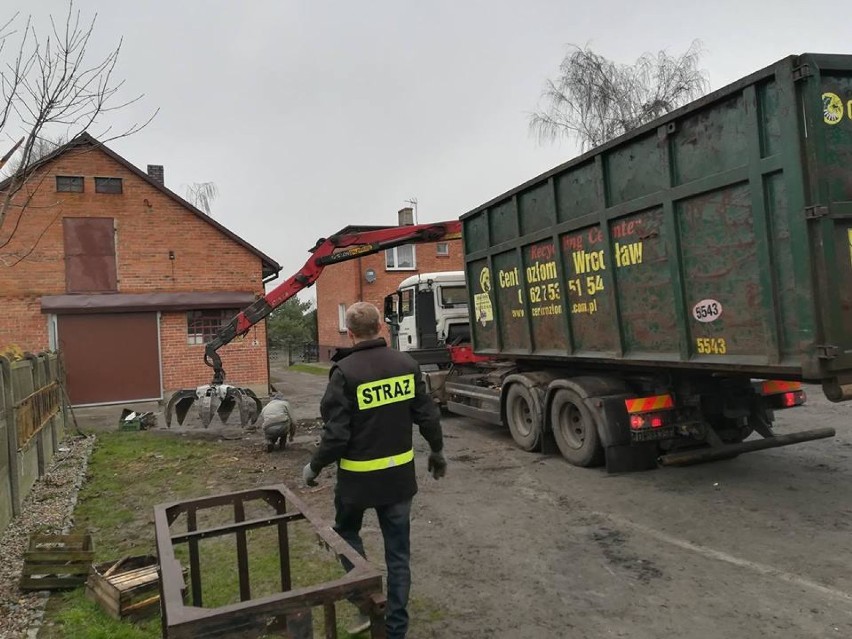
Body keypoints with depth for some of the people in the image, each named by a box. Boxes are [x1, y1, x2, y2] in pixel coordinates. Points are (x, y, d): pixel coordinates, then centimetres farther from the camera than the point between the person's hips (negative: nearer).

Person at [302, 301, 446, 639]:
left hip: (359, 476, -4)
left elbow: (337, 434, -18)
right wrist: (437, 452, 18)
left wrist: (314, 467, -1)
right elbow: (427, 416, 1)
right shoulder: (407, 364, -4)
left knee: (347, 532, 24)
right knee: (398, 550, 14)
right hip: (400, 474, 4)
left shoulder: (345, 372, -18)